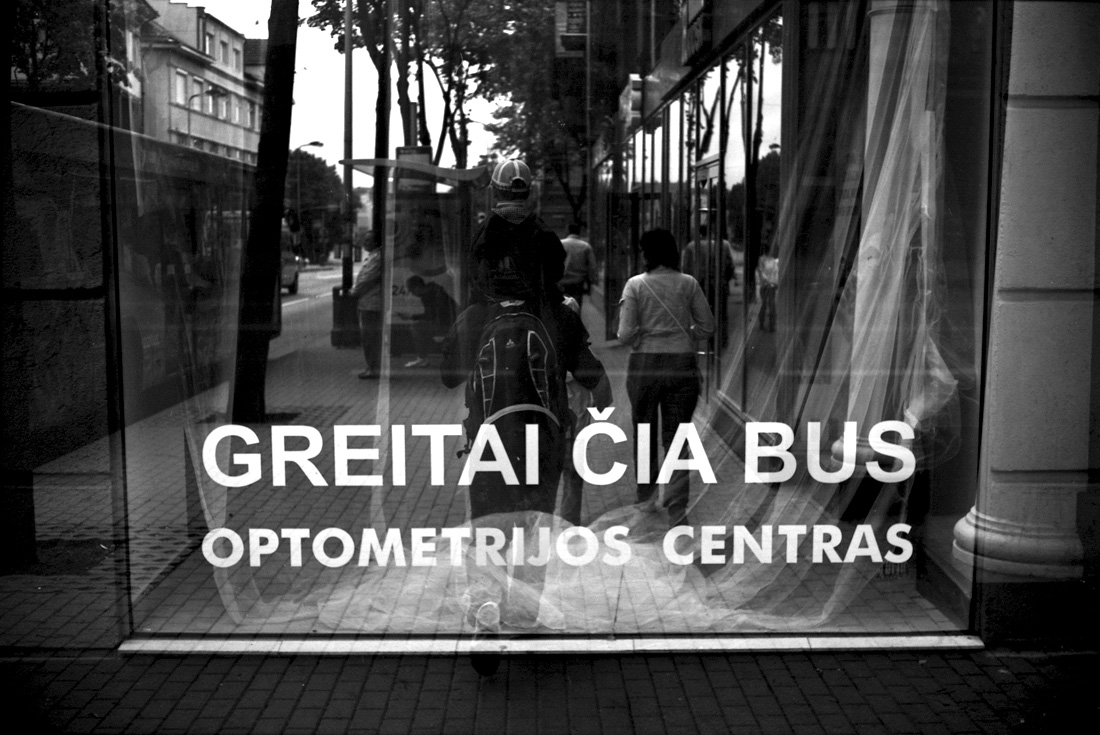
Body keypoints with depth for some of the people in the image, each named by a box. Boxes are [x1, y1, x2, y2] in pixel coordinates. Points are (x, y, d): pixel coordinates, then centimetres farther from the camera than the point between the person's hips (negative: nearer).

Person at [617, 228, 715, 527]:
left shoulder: (635, 284, -6)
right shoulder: (688, 283, -1)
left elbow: (625, 335, -10)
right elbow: (707, 327, 2)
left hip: (644, 364, -1)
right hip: (682, 365, 1)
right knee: (676, 437, 6)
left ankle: (645, 495, 33)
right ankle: (677, 509, 0)